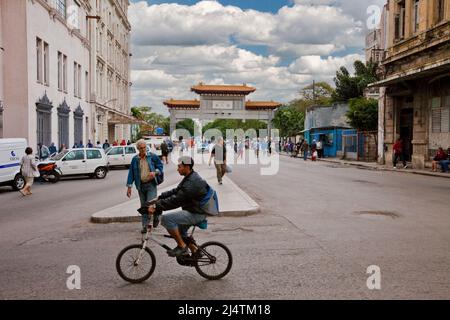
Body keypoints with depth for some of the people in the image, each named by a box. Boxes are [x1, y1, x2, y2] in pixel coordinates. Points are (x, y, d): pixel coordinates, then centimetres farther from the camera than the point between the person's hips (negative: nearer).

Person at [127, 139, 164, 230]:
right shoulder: (135, 159, 5)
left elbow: (160, 166, 5)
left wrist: (155, 172, -15)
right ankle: (145, 226, 16)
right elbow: (131, 173, 6)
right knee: (143, 206, 9)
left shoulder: (152, 156, -1)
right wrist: (129, 186, 2)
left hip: (151, 184, -3)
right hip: (140, 185, 3)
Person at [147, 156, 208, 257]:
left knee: (166, 218, -20)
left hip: (196, 214, -11)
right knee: (180, 231, 27)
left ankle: (182, 246, -9)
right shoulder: (189, 178, 10)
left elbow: (176, 200, -28)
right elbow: (175, 191, 13)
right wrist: (159, 198, 4)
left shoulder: (192, 182, -24)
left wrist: (156, 207, -26)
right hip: (193, 211, 11)